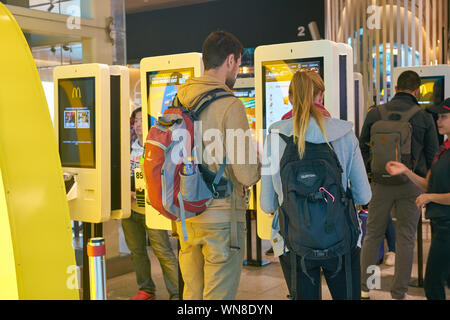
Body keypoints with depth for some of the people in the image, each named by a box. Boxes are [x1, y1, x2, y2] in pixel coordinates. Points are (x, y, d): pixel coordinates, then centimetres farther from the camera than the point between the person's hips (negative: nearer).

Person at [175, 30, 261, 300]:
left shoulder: (179, 102, 4)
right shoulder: (231, 106, -15)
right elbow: (247, 175, -16)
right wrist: (259, 162, 5)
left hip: (185, 214, 6)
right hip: (221, 216, -6)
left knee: (192, 292, 18)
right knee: (219, 295, 5)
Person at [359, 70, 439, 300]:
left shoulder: (375, 113, 1)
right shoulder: (424, 117, -1)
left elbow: (362, 149, 8)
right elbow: (432, 155, 4)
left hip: (380, 184, 1)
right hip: (411, 185, 0)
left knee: (372, 235, 11)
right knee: (405, 238, 7)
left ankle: (364, 288, 14)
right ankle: (399, 292, 13)